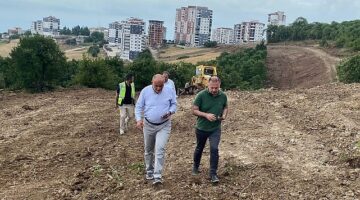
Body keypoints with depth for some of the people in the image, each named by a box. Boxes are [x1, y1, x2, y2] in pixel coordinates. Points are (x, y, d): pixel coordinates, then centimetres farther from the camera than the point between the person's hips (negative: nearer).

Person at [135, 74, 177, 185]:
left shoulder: (169, 91, -7)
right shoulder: (145, 91, -8)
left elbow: (174, 104, 5)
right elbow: (138, 107, -3)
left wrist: (170, 112, -17)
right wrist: (139, 119, -19)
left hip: (164, 126, -2)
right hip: (148, 125, 2)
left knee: (160, 149, -15)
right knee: (148, 150, 14)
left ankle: (157, 176, -11)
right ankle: (149, 171, 33)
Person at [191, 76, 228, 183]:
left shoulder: (223, 96, -7)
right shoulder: (201, 95, -17)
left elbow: (225, 107, 11)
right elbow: (194, 110, -13)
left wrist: (224, 115, -10)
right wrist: (206, 115, -28)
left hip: (215, 129, 1)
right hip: (201, 128, 0)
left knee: (214, 149, -12)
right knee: (199, 148, 19)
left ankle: (213, 174, -3)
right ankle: (195, 166, 44)